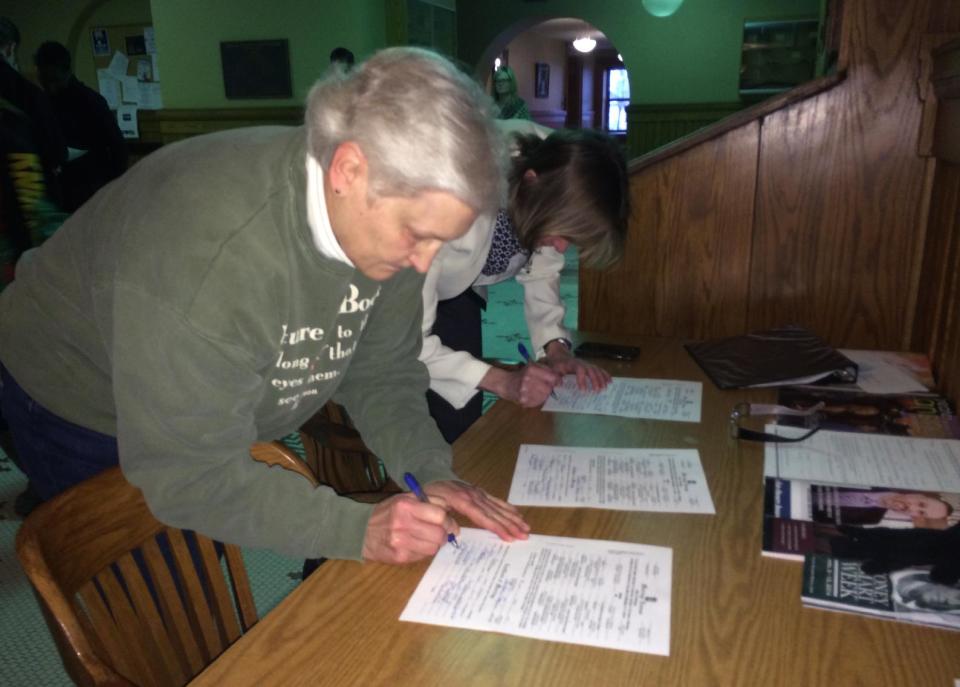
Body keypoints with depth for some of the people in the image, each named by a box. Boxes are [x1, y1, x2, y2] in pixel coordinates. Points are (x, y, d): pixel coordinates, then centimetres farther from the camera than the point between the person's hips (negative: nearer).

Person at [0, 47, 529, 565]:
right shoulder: (202, 250, -42)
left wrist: (427, 472, -25)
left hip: (220, 420, 5)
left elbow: (380, 373, -10)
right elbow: (188, 474, -35)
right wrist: (357, 530, -41)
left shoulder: (386, 210, -20)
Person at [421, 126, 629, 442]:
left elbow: (541, 270, -4)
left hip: (456, 289, 4)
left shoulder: (555, 184, -23)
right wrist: (502, 381, -35)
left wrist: (556, 347, -17)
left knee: (463, 423, -3)